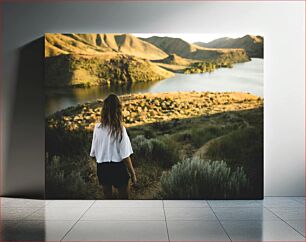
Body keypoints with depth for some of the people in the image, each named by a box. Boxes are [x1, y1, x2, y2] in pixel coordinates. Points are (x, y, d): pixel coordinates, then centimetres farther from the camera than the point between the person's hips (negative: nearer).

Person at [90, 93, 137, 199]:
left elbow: (93, 153, 0)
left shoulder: (97, 127, -7)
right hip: (118, 168, -3)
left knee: (107, 195, 19)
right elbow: (125, 156, -16)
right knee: (124, 196, 14)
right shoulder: (120, 129, -18)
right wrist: (133, 173, -4)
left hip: (102, 168, 4)